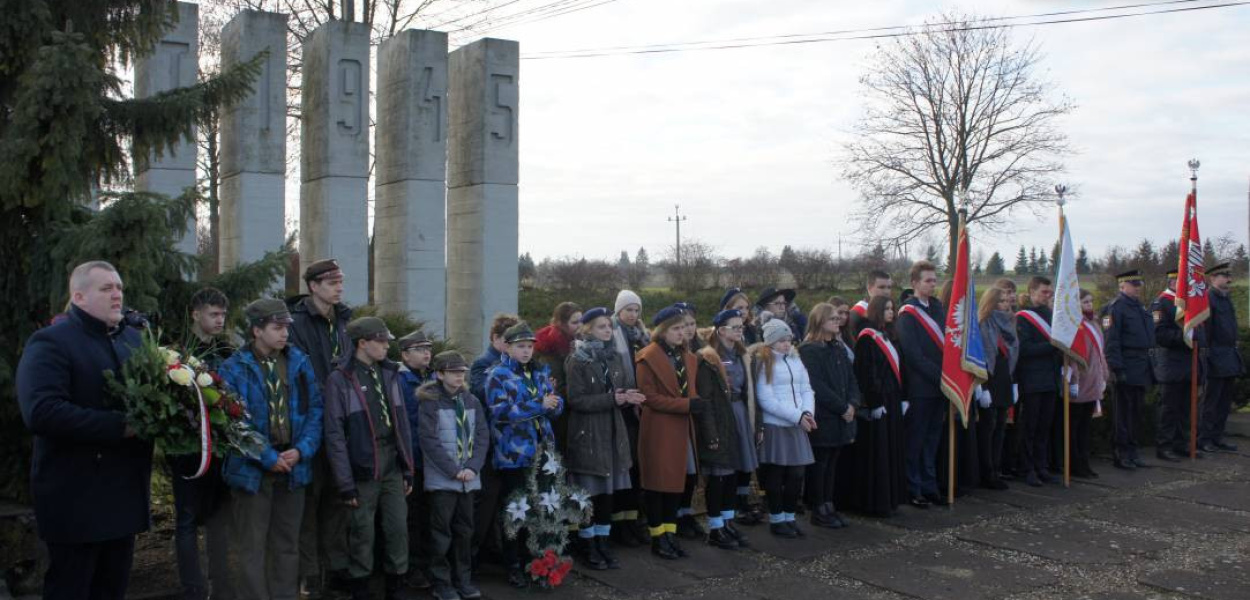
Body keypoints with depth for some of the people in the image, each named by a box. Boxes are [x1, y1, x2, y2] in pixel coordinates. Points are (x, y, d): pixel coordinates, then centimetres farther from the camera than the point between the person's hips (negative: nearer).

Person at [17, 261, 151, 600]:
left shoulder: (133, 339, 14)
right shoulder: (50, 342, -11)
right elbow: (40, 413, -25)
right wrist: (119, 426, -24)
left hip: (126, 492, 7)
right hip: (77, 499, -7)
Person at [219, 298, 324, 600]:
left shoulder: (299, 362, 5)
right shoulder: (235, 368, -6)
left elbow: (315, 409, 4)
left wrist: (301, 450, -10)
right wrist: (268, 458, -16)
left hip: (293, 466, 4)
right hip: (252, 471, -4)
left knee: (287, 545, 14)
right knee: (251, 548, 3)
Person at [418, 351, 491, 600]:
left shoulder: (471, 402, 9)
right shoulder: (431, 402, -6)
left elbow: (483, 437, 6)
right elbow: (429, 440, -12)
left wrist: (472, 467, -7)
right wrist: (453, 470, -14)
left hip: (468, 479, 5)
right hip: (442, 479, -4)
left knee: (465, 531, 11)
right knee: (441, 533, 1)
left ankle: (464, 579, 22)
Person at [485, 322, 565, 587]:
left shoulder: (540, 372, 12)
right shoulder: (498, 375, -7)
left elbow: (557, 406, 10)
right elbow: (500, 410, -20)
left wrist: (552, 403, -15)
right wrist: (539, 405, -22)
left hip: (542, 452, 6)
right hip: (514, 454, -6)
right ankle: (514, 567, 12)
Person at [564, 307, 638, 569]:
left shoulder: (612, 357, 12)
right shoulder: (577, 361, -9)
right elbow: (576, 400, -15)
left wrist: (626, 397, -3)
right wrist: (612, 399, -21)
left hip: (612, 432, 6)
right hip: (588, 435, -6)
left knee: (608, 491, 9)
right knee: (589, 493, 1)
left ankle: (603, 542, 20)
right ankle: (586, 545, 14)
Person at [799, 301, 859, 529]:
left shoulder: (839, 347, 14)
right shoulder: (809, 350, -12)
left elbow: (851, 378, 12)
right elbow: (817, 386, -18)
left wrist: (852, 403, -5)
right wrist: (842, 407, -15)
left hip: (840, 417, 8)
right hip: (821, 419, -8)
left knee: (831, 463, 12)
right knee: (819, 465, 1)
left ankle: (828, 506, 20)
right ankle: (818, 511, 9)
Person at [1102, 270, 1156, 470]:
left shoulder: (1140, 307, 17)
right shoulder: (1115, 308, -10)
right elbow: (1111, 341, -16)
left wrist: (1149, 367, 20)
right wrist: (1117, 369, -21)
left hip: (1142, 370, 8)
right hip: (1127, 369, -8)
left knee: (1135, 411, 13)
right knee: (1124, 413, -3)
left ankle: (1131, 451, 21)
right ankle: (1120, 454, 4)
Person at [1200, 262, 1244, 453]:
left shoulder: (1227, 300, 16)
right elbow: (1204, 330, -17)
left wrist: (1236, 358, 18)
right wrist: (1207, 354, -20)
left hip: (1230, 359, 9)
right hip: (1216, 360, -9)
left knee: (1225, 402, 12)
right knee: (1210, 402, -2)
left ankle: (1217, 437, 20)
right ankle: (1203, 439, 6)